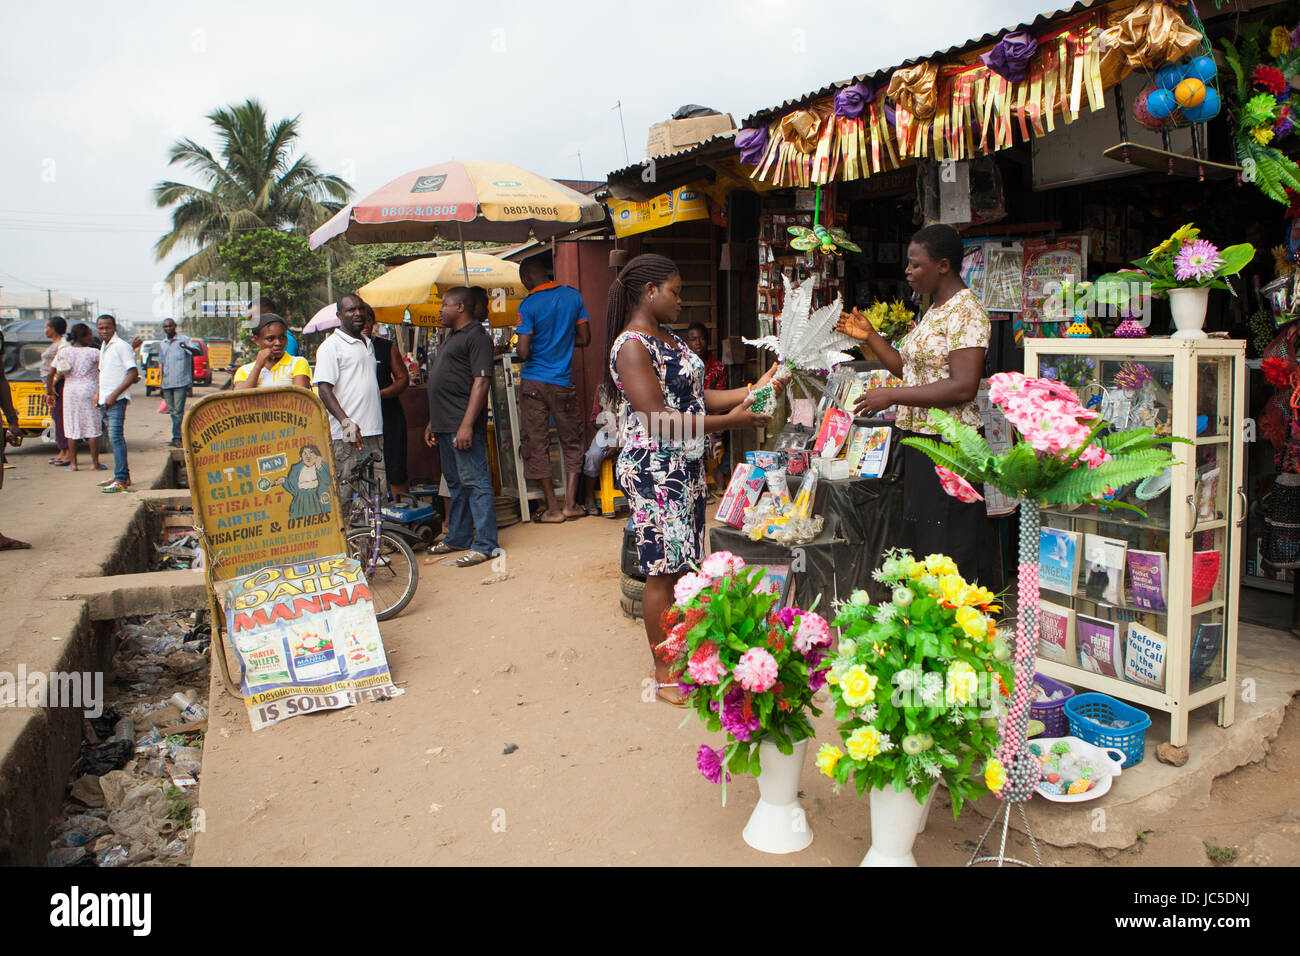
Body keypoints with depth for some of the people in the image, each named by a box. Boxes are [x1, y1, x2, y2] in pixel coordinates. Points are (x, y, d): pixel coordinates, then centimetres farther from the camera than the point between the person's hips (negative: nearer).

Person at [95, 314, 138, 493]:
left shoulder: (121, 346, -9)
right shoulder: (103, 347, 18)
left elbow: (133, 374, -16)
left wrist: (114, 394, -19)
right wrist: (99, 394, 18)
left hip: (117, 400, -9)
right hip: (106, 400, 9)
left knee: (116, 437, -14)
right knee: (114, 438, 12)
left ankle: (121, 480, -15)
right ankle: (124, 475, 19)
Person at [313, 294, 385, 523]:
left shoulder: (368, 344, 20)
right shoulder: (331, 346, -4)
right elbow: (324, 389, -13)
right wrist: (346, 422, -23)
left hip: (373, 431, 7)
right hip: (345, 435, -7)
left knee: (378, 491, 6)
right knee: (343, 492, -5)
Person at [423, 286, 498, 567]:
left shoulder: (476, 336, -10)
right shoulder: (451, 337, 21)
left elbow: (481, 382, -19)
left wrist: (467, 425, -25)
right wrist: (432, 423, 23)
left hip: (464, 426, -10)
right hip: (445, 425, 10)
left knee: (475, 481, -8)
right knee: (456, 483, 17)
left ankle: (485, 545, -4)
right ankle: (457, 538, 27)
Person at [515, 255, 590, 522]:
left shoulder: (528, 305, -9)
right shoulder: (573, 296, 3)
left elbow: (523, 352, -14)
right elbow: (584, 339, 8)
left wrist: (519, 347, 8)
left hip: (533, 382, -3)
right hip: (563, 383, 3)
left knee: (536, 445, 6)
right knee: (571, 442, 15)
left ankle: (553, 508, 8)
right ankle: (571, 504, 10)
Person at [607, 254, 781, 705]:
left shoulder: (669, 338, 14)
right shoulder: (631, 346, -17)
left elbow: (696, 395, 13)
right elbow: (659, 420, -22)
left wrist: (754, 388, 5)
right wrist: (730, 421, -19)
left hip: (687, 466, 9)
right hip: (654, 471, -9)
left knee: (680, 566, 14)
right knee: (662, 571, -1)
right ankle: (663, 674, 11)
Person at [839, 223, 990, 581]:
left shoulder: (965, 311, -14)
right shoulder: (933, 310, 16)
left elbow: (963, 387, -23)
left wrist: (892, 396, -21)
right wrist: (870, 337, 11)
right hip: (919, 440, 10)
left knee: (945, 551, -3)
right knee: (918, 542, 15)